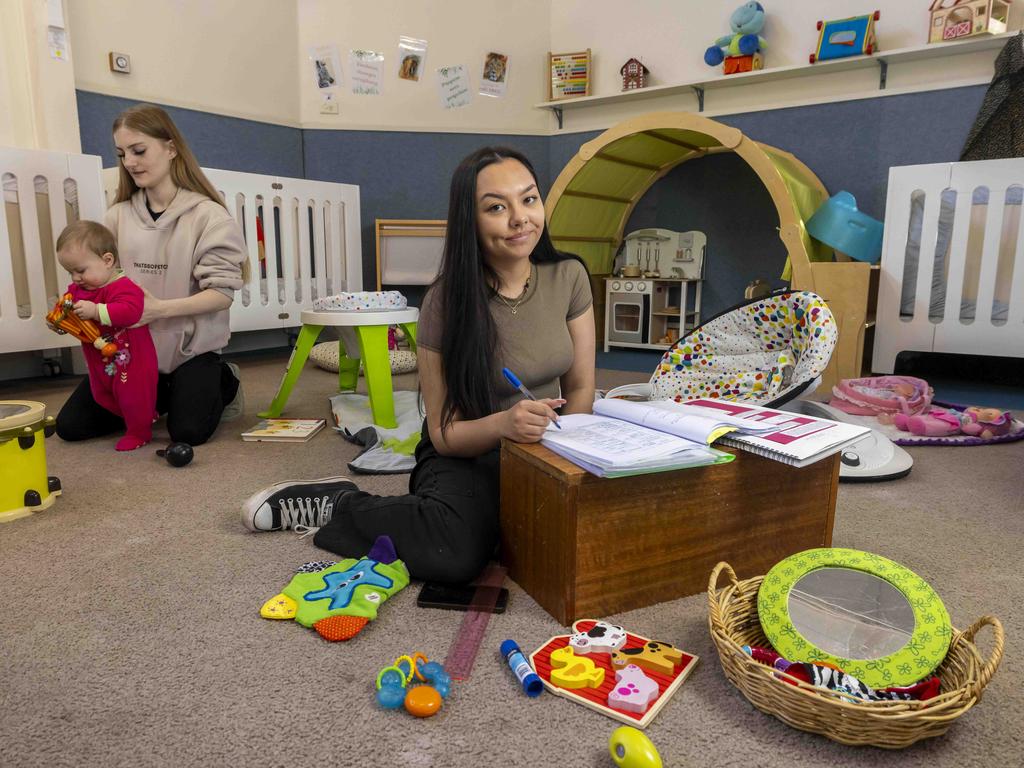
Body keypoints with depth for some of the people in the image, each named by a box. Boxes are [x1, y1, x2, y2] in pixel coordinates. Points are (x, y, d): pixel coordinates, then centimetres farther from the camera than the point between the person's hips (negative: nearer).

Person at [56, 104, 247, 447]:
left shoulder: (208, 216, -11)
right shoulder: (118, 217, 2)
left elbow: (222, 293, -16)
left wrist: (159, 308, -28)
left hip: (191, 347, -4)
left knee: (188, 431, -18)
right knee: (71, 425, 0)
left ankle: (222, 382, 13)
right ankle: (157, 397, 22)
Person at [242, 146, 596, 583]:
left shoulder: (569, 277, -6)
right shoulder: (446, 304, -16)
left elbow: (580, 388, 3)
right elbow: (445, 433, -11)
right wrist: (503, 424, -32)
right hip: (466, 455, -4)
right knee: (455, 549, -35)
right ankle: (338, 505, -4)